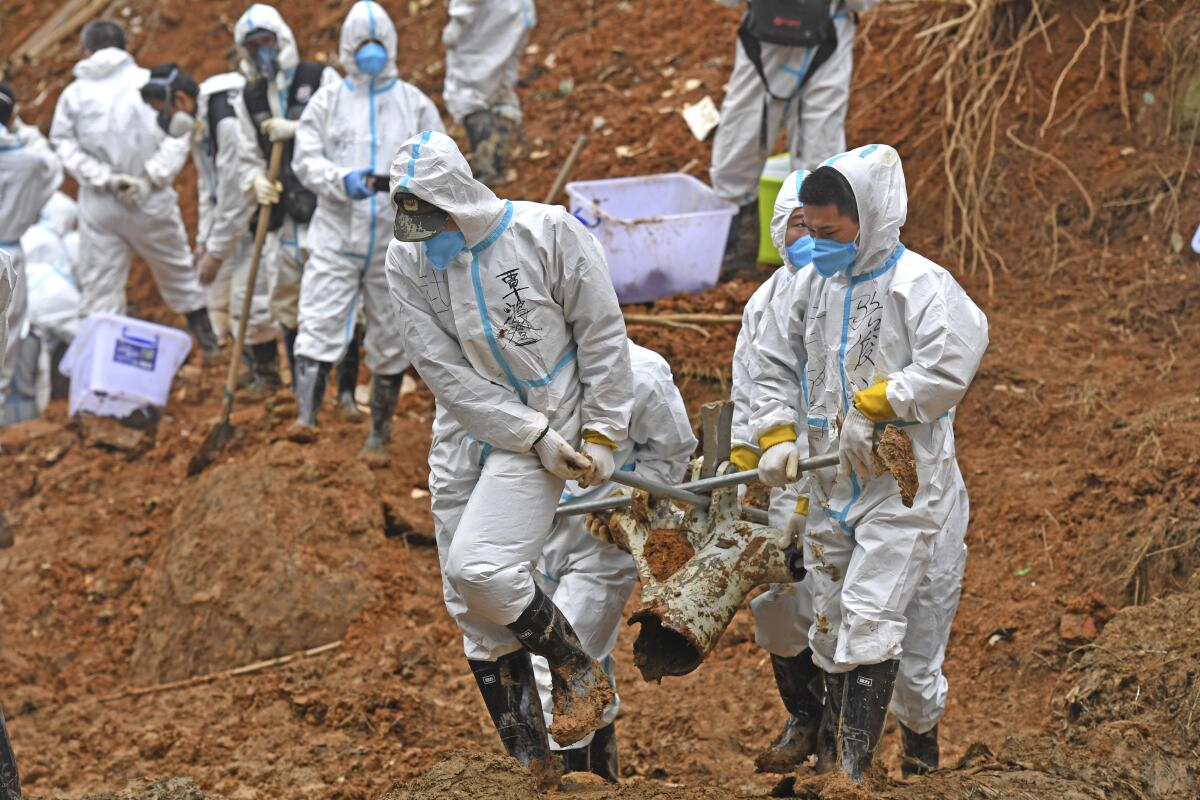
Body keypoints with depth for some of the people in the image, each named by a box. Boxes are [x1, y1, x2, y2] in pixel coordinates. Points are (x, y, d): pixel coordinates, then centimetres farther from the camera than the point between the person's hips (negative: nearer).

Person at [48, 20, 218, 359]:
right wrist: (150, 178, -10)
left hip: (99, 206, 0)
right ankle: (207, 340, 26)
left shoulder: (74, 93, -1)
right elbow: (177, 138, -9)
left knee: (100, 284, 6)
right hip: (152, 204, 0)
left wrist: (105, 178, -10)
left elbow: (67, 147, -6)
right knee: (177, 270, 17)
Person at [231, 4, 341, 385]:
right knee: (286, 305, 11)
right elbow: (248, 157, 15)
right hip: (283, 219, 6)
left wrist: (297, 129, -18)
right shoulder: (249, 99, 15)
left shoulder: (321, 79, -1)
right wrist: (256, 181, -7)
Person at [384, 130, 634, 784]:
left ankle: (579, 674, 2)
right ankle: (529, 761, 17)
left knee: (480, 567, -22)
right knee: (472, 610, 5)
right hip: (464, 435, 5)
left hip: (551, 422, -5)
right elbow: (445, 372, -9)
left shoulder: (549, 234, -14)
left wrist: (601, 436, -6)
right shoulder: (407, 262, -6)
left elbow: (602, 337, -5)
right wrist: (535, 437, -15)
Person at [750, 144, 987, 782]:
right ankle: (842, 756, 24)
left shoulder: (918, 282, -10)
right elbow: (776, 368, 22)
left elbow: (951, 362, -23)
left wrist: (873, 406, -19)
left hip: (903, 485, -8)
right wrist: (777, 436, 6)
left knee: (871, 622, -16)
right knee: (830, 633, 11)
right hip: (831, 486, 8)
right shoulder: (819, 288, 13)